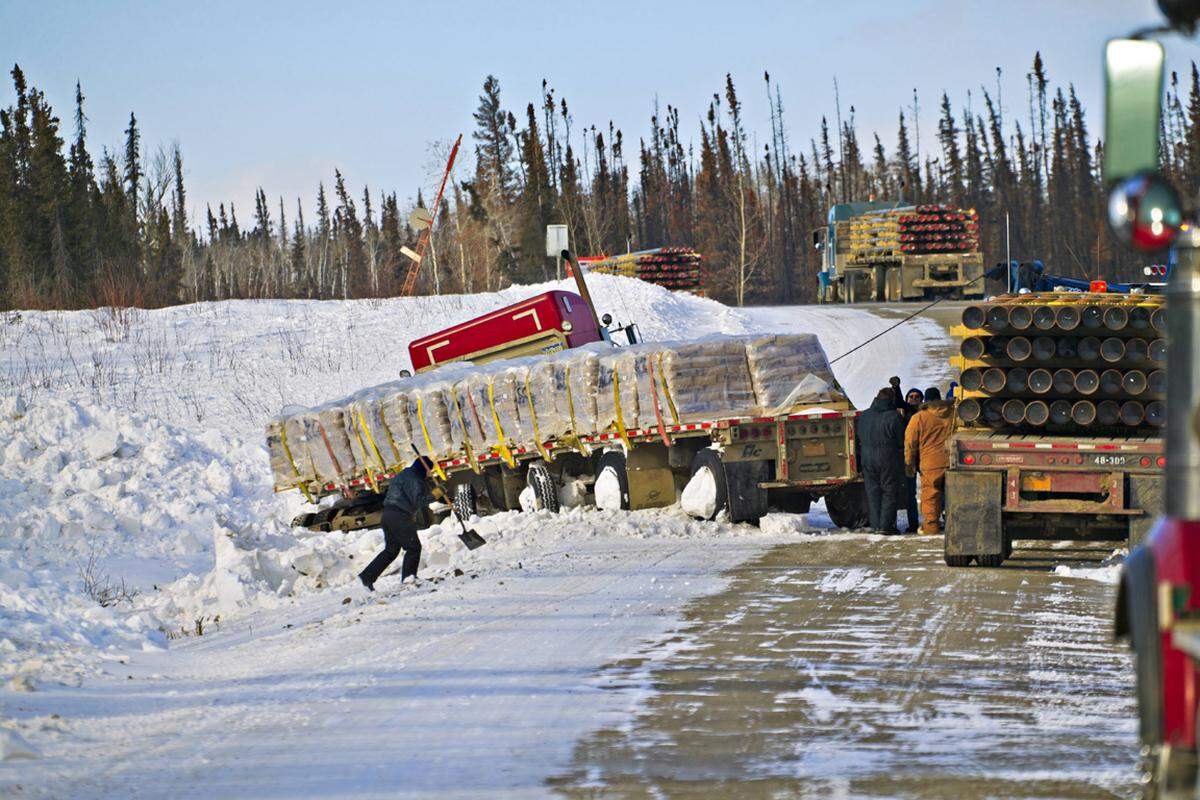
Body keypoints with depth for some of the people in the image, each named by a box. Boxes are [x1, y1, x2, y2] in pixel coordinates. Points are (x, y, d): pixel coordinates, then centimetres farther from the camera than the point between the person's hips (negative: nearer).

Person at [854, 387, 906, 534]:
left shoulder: (864, 416, 6)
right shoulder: (894, 417, -13)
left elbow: (858, 439, 14)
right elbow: (902, 441, -9)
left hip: (867, 460, 5)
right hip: (888, 460, -5)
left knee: (872, 491, 11)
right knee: (890, 492, 2)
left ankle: (876, 524, 10)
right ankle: (886, 524, -4)